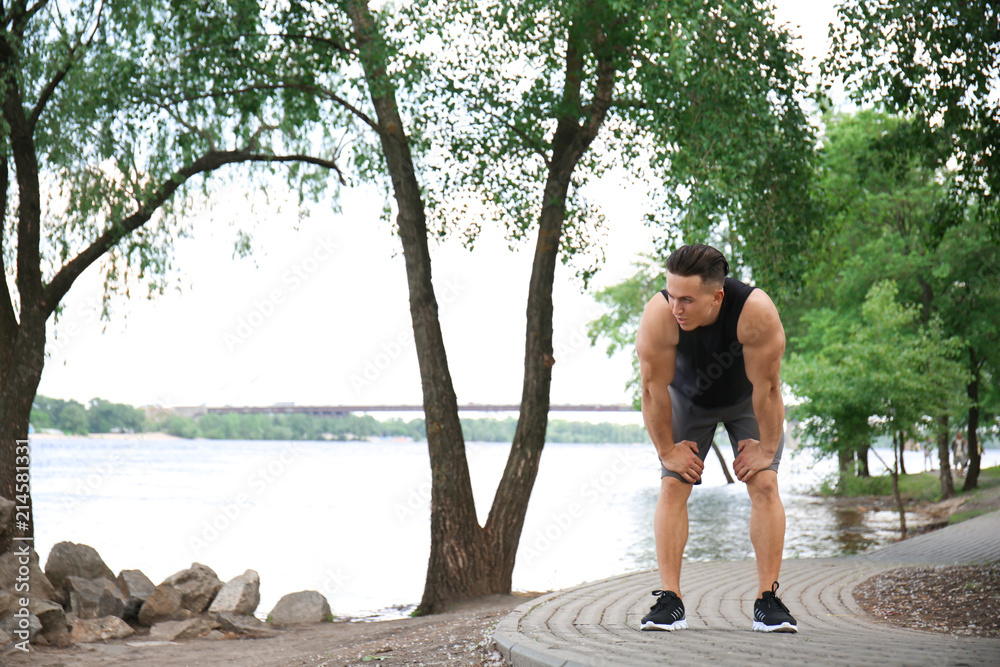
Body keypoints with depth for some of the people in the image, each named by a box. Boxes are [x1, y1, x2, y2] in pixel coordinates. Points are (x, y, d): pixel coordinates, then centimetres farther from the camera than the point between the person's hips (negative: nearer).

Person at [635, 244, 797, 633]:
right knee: (672, 487, -11)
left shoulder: (757, 313, -41)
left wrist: (767, 448, -19)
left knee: (764, 485, -13)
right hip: (687, 398, 1)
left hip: (747, 399, -1)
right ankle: (669, 600, -9)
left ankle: (767, 600, -7)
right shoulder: (658, 317, -37)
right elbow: (654, 389, -24)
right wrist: (667, 449, -16)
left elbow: (766, 388, -28)